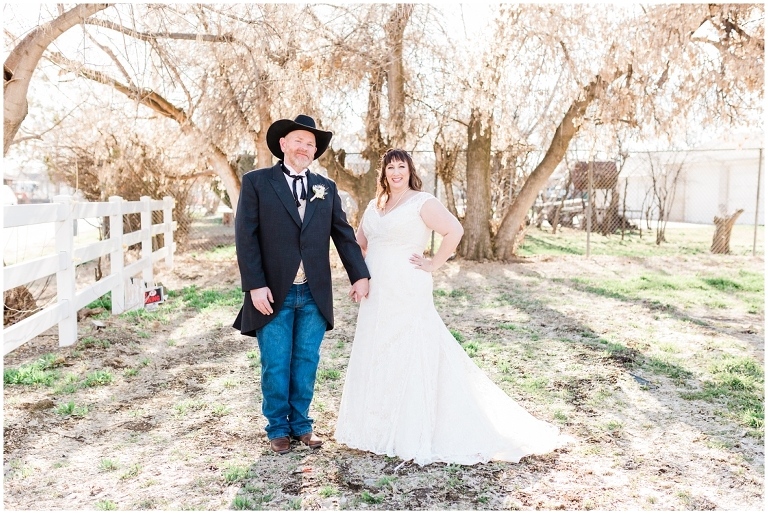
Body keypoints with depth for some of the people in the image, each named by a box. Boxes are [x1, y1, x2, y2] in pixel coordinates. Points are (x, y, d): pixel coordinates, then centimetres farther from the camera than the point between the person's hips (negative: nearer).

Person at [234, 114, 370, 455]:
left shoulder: (326, 188, 10)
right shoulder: (256, 182, -1)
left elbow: (343, 234, 10)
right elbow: (246, 237, -6)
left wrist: (359, 275, 3)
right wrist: (255, 285, -14)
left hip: (314, 295, 3)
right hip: (274, 294, -3)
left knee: (306, 363, 11)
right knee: (276, 366, 7)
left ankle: (301, 423, 27)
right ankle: (278, 428, 24)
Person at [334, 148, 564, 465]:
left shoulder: (422, 202, -8)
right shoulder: (374, 206, 13)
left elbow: (454, 231, -19)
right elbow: (360, 240, 27)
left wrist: (434, 264, -15)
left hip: (407, 296, -7)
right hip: (376, 297, 7)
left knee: (408, 357, -3)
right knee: (375, 356, 11)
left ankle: (413, 433, 9)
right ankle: (377, 426, 24)